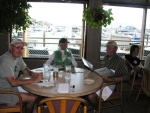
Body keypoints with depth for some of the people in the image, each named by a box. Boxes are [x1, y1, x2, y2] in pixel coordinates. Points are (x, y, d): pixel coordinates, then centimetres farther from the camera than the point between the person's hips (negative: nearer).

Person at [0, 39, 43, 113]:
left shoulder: (18, 57, 3)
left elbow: (24, 69, 18)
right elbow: (13, 82, -30)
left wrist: (32, 73, -6)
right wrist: (33, 80, -25)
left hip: (12, 88, 8)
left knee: (35, 95, -1)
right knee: (33, 98, -13)